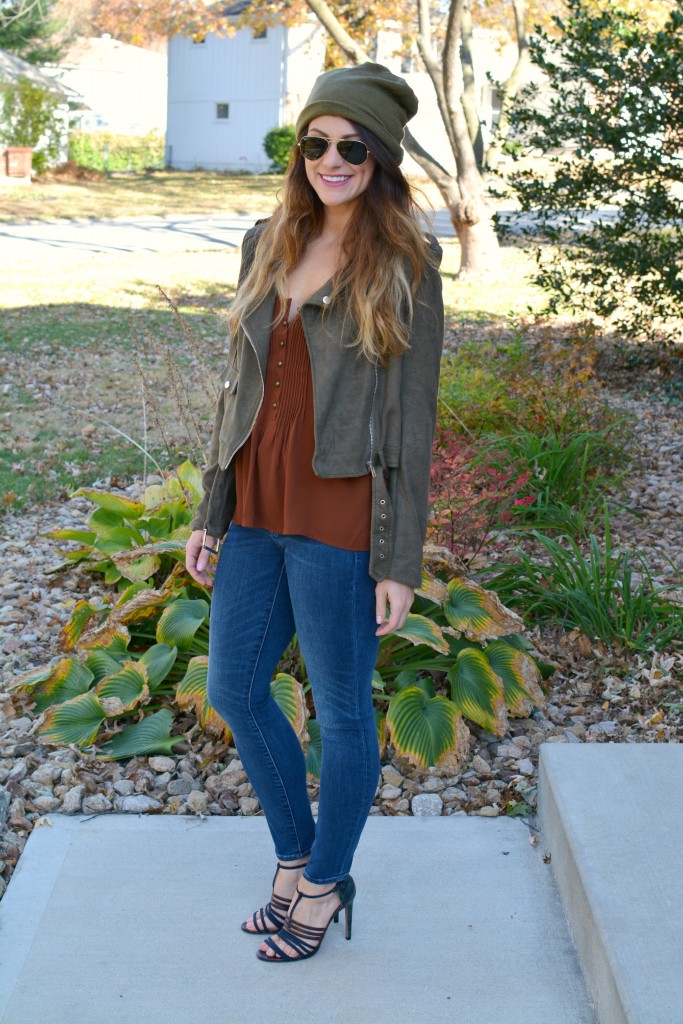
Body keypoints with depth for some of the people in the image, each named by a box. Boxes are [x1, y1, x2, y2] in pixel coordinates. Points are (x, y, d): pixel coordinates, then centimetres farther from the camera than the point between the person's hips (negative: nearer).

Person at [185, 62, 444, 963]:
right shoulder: (267, 246, 9)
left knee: (342, 712, 8)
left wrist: (400, 561, -10)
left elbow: (411, 417, -8)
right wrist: (211, 512, 11)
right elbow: (241, 384, 12)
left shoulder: (405, 267, -7)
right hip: (258, 510, 7)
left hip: (339, 518, -6)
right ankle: (294, 855, 36)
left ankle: (325, 883, 29)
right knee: (235, 691, 15)